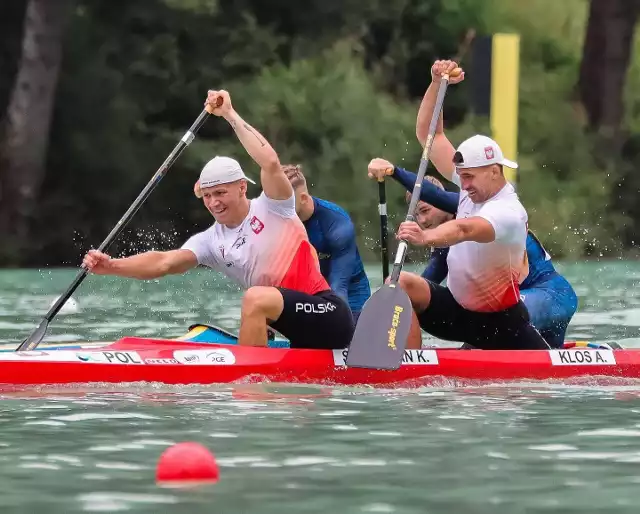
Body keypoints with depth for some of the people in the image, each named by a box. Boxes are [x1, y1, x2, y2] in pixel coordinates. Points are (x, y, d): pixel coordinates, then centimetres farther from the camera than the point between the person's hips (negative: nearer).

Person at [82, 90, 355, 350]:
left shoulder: (272, 209, -6)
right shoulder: (211, 242, 8)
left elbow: (270, 162, -25)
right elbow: (164, 262, -7)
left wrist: (230, 115, -18)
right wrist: (113, 266, -24)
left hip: (330, 315, -8)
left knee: (256, 298, -29)